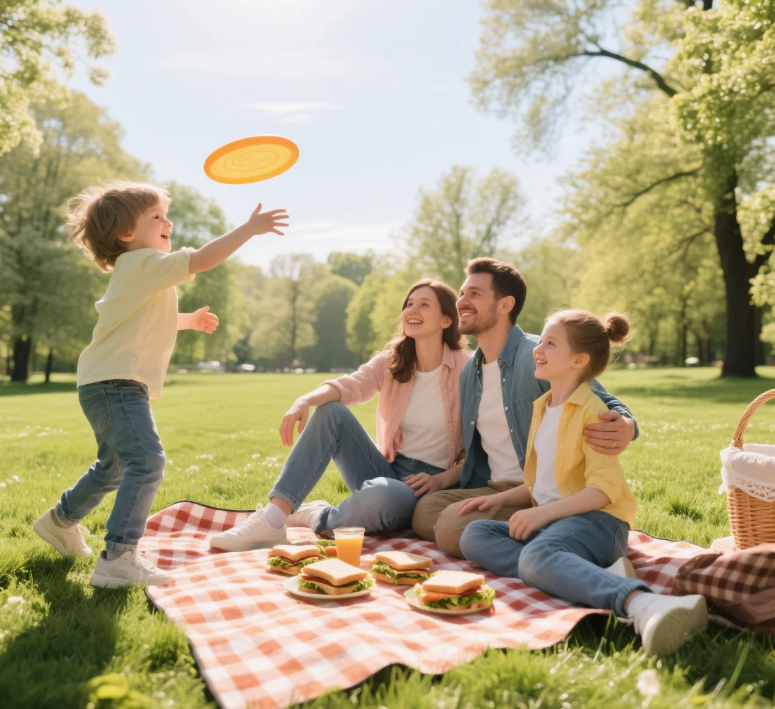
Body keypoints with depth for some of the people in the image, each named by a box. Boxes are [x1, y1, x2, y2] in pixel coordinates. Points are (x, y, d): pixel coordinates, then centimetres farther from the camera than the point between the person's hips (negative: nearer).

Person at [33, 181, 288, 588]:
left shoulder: (137, 272, 20)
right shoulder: (144, 263, -12)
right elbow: (202, 259, -23)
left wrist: (190, 320, 33)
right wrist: (249, 228, -18)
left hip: (107, 386, 11)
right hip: (116, 384, -11)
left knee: (113, 466, 27)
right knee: (147, 461, -22)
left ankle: (59, 521, 46)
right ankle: (118, 558, -24)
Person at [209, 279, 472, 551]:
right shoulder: (390, 361, 5)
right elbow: (348, 386, -14)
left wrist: (442, 480, -22)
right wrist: (305, 401, -34)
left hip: (426, 487, -4)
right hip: (388, 469, 5)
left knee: (383, 494, -40)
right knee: (331, 411, -17)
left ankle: (320, 519, -8)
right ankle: (272, 520, -24)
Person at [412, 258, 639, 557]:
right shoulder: (469, 372, 13)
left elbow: (605, 405, -11)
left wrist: (625, 426, -34)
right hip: (489, 489, 7)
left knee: (454, 525, -26)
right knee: (424, 510, -17)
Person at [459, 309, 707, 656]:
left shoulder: (591, 410, -5)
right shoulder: (542, 407, 22)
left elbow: (604, 489, -15)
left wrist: (543, 513, -21)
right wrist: (501, 498, 13)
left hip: (594, 519, -8)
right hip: (547, 520, 9)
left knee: (536, 556, -38)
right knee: (474, 536, -15)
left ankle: (643, 605, -56)